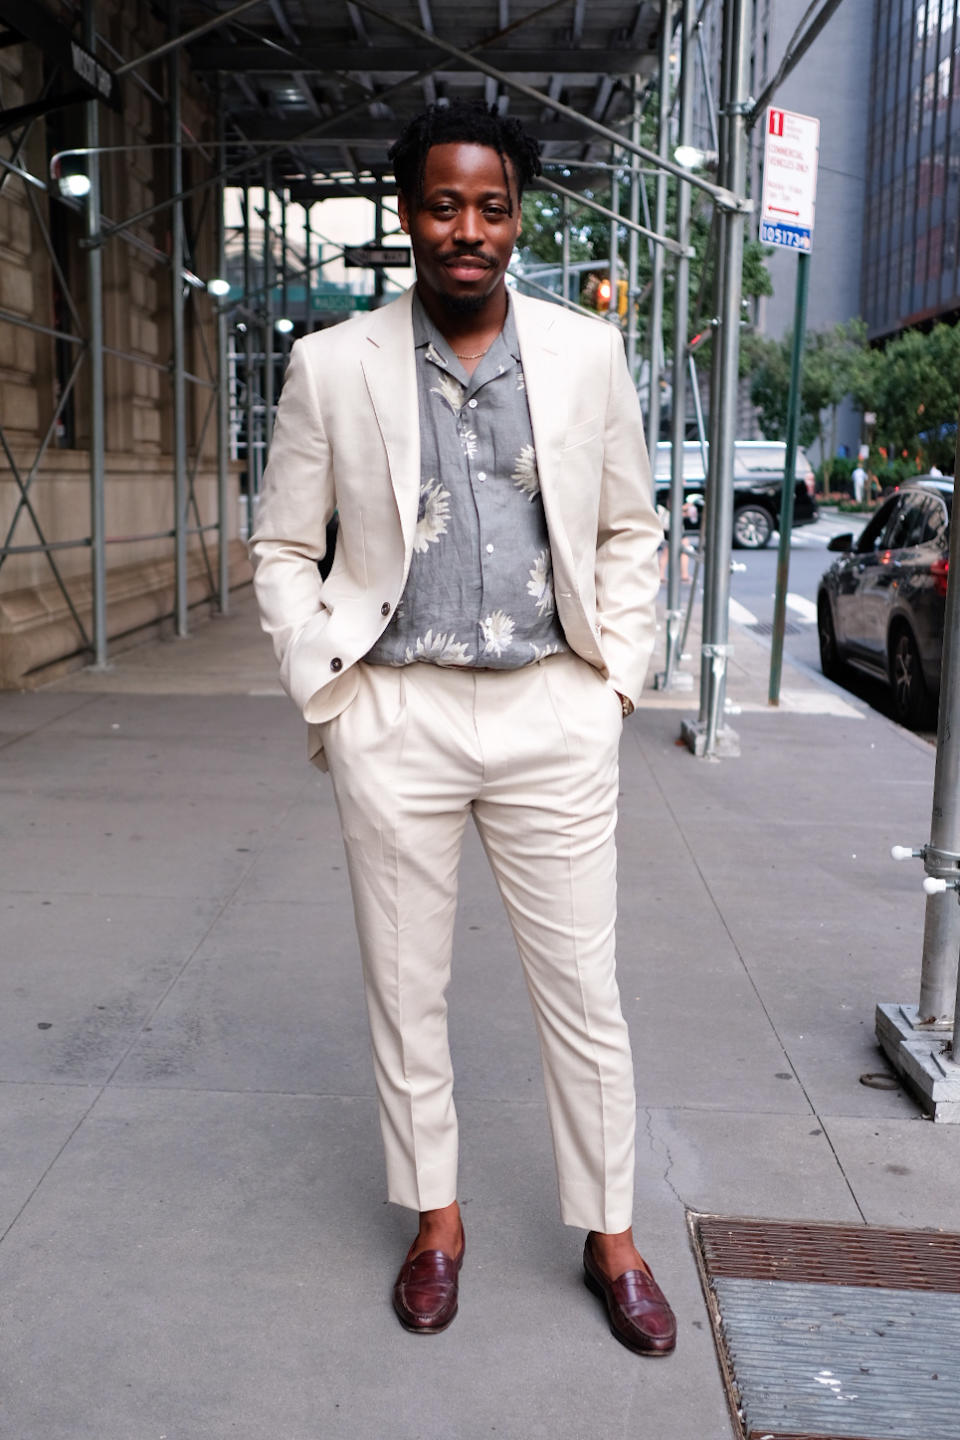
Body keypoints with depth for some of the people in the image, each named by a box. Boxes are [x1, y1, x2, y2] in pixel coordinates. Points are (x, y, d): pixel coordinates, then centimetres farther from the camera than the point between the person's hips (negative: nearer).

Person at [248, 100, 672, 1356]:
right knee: (407, 992, 11)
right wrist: (326, 688, -1)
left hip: (554, 715, 1)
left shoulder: (587, 354, 3)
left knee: (585, 995, 8)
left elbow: (630, 531, 11)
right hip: (396, 720, 0)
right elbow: (283, 551, 7)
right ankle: (436, 1220, 32)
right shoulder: (333, 366, 1)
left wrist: (616, 675, 3)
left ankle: (611, 1238, 28)